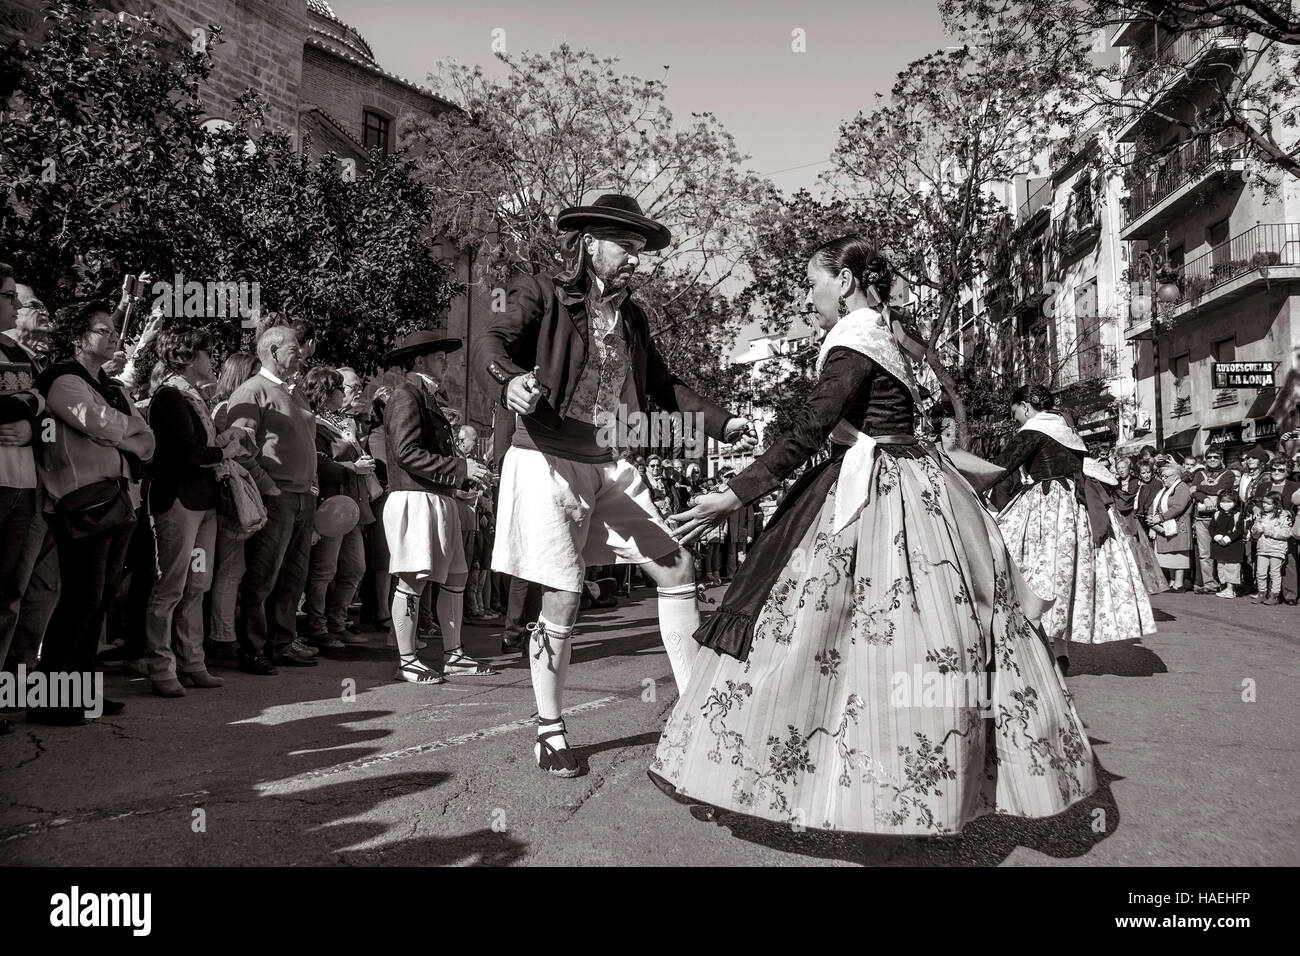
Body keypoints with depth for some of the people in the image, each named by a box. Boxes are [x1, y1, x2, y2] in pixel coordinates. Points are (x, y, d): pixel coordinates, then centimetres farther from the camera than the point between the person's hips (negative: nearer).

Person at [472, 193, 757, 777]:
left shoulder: (632, 317, 15)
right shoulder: (543, 296, -3)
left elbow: (663, 387, 22)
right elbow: (489, 344, -18)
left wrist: (722, 424, 9)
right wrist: (511, 381, -42)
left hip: (613, 467, 6)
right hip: (550, 462, -6)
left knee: (678, 569, 2)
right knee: (563, 597, -4)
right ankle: (549, 729, 16)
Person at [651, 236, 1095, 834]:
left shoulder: (855, 342, -13)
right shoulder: (884, 333, 15)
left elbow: (808, 431, -21)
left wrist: (735, 496, -22)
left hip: (873, 498, -9)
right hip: (912, 487, 9)